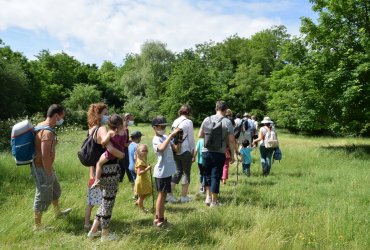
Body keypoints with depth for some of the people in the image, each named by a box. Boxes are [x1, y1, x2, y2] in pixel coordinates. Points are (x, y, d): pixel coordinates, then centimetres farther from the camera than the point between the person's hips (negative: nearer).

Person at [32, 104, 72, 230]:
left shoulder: (41, 125, 5)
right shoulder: (47, 132, -27)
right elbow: (45, 156, -30)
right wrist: (49, 174, -21)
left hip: (43, 166, 10)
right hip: (42, 168, -10)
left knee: (55, 190, 27)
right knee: (43, 197, 5)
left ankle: (58, 212, 48)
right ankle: (37, 226, 22)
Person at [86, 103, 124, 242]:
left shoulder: (92, 130, 10)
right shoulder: (102, 129, -19)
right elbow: (110, 148, -32)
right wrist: (122, 155, -16)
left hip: (100, 169, 9)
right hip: (109, 169, -9)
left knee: (105, 201, 23)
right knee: (108, 202, 7)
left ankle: (93, 230, 32)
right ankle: (105, 234, 22)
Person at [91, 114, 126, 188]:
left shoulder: (111, 132, -18)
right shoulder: (124, 132, -3)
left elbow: (103, 142, -26)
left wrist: (103, 144, -5)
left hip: (110, 153, -5)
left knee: (99, 163, 10)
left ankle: (97, 180, 7)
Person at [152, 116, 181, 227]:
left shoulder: (166, 137, 9)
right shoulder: (156, 139, -15)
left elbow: (176, 149, 9)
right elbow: (162, 148, -38)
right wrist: (171, 135, -36)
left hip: (168, 171, 8)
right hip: (161, 172, -8)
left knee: (163, 194, 16)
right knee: (162, 194, 1)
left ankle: (158, 218, 28)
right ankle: (160, 220, 13)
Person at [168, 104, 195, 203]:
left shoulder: (175, 121, 8)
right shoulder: (188, 122, -9)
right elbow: (191, 138, -8)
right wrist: (192, 151, 2)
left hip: (175, 150, 6)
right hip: (185, 151, -6)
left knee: (178, 171, 17)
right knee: (186, 173, 6)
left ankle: (169, 193, 11)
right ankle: (184, 196, 12)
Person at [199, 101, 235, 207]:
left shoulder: (207, 119, 1)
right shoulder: (227, 122, -8)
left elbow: (200, 135, 8)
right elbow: (231, 140, -9)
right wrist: (232, 155, 0)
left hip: (206, 152, 3)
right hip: (219, 153, -3)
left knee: (208, 175, 20)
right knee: (216, 176, 6)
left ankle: (208, 196, 18)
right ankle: (214, 201, 14)